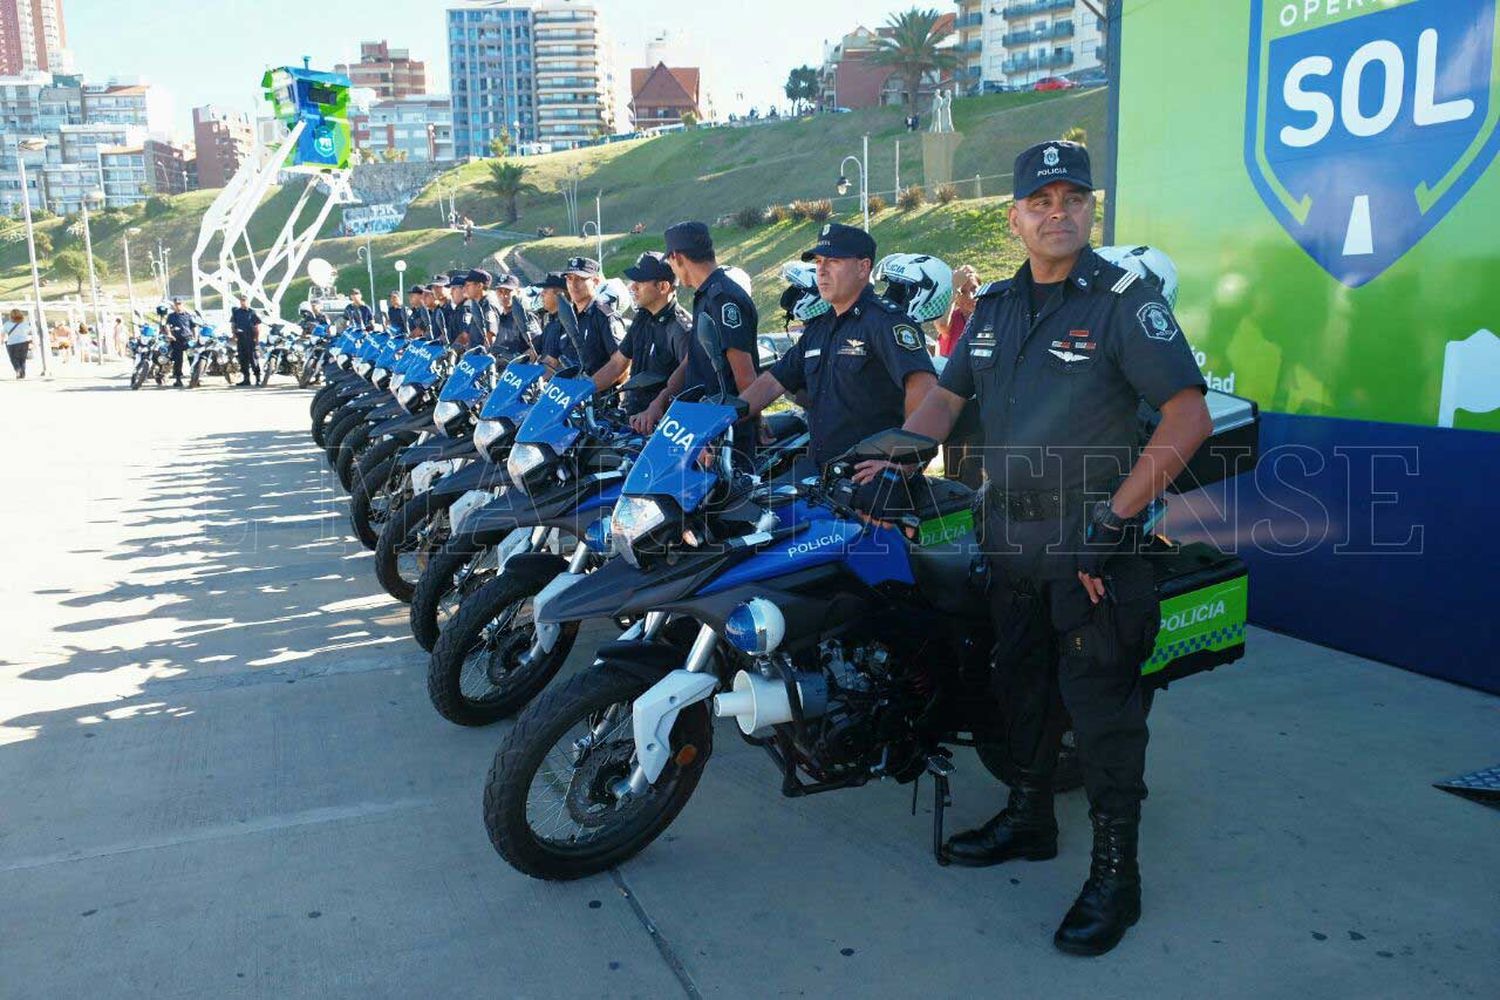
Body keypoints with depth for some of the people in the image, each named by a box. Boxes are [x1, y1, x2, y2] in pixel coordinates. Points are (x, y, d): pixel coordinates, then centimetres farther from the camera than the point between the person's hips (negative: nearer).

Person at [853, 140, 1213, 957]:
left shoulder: (1124, 300, -11)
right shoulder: (994, 306, 10)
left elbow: (1188, 418, -18)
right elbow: (947, 395, 18)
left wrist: (1113, 520, -22)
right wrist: (891, 459, 1)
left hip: (1091, 541, -6)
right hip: (1009, 535, 7)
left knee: (1100, 704, -2)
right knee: (1022, 683, 18)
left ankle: (1114, 874, 12)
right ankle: (1028, 817, 36)